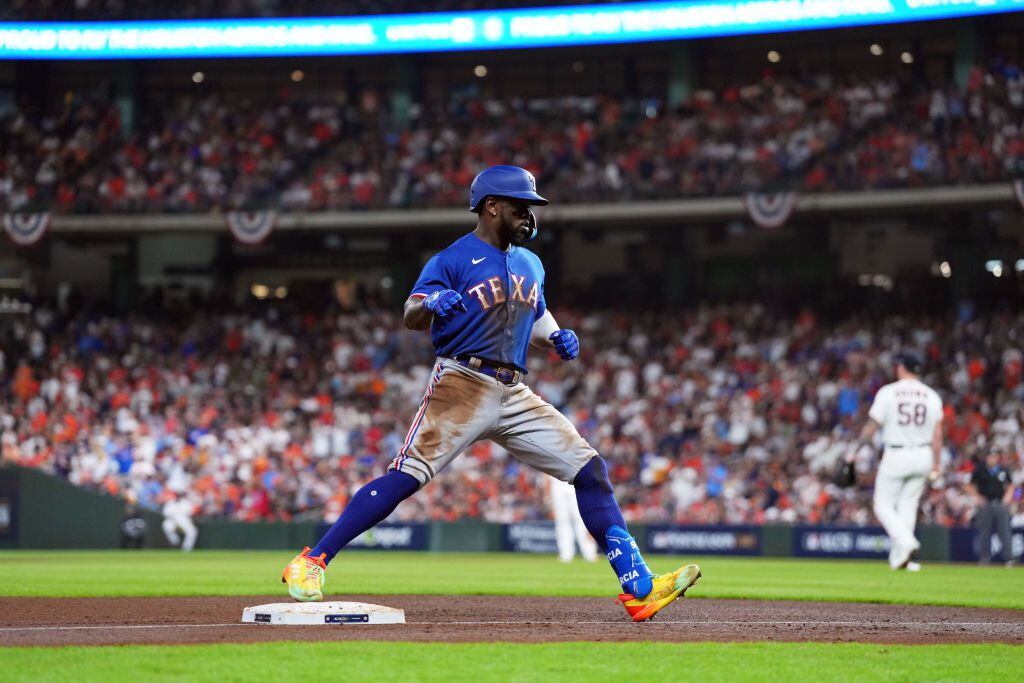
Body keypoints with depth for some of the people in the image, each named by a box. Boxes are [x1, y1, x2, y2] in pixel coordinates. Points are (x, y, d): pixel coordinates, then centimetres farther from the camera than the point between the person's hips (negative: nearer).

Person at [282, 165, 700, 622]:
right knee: (406, 477, -18)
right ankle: (311, 563, -13)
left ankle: (638, 588, -1)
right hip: (462, 386, -6)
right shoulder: (454, 259, -4)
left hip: (514, 395, 6)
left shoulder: (530, 265, 18)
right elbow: (411, 317, -12)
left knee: (590, 470, -2)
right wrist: (432, 304, -35)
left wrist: (556, 337, 9)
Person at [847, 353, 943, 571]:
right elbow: (937, 433, 2)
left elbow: (871, 426, -5)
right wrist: (936, 464, 7)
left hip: (895, 455, -4)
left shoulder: (888, 392, -6)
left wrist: (855, 450, 5)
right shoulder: (931, 395, 3)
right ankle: (898, 557, 9)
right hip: (923, 455, 4)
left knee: (884, 505, 5)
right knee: (908, 505, 12)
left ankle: (905, 542, -18)